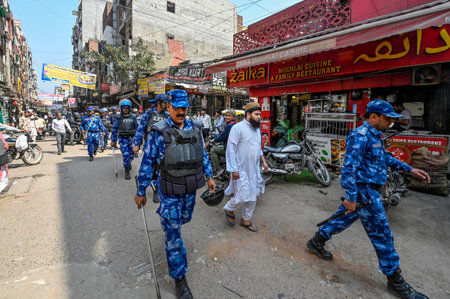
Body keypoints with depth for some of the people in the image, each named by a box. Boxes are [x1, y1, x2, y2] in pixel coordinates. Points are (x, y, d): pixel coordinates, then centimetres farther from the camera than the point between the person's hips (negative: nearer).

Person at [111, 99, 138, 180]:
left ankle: (128, 162, 40)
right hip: (123, 139, -1)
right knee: (125, 154, -10)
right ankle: (127, 171, 5)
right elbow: (114, 130, 6)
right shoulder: (118, 118, 2)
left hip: (132, 138, 2)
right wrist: (113, 141, 4)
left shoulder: (133, 117, 6)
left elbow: (137, 128, 12)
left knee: (132, 154, 4)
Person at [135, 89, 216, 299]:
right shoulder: (159, 132, -14)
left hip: (191, 189, 5)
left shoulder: (195, 128, 1)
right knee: (174, 234, 4)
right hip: (170, 192, -4)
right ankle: (179, 278, 22)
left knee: (184, 219, 26)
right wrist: (140, 192, -5)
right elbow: (147, 163, -9)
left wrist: (209, 176, 12)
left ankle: (167, 224, 62)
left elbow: (203, 154, 12)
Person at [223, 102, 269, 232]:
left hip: (254, 169, 8)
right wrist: (234, 169, -20)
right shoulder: (238, 128, -14)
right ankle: (229, 209, 25)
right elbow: (231, 149, -17)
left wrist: (263, 161, 15)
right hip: (241, 170, -8)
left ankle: (246, 220, 32)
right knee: (242, 196, -7)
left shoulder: (257, 129, 13)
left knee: (252, 197, 13)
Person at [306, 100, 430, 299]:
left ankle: (317, 242, 35)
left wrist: (410, 169, 22)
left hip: (368, 191, 10)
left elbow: (385, 158, 27)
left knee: (345, 219, 20)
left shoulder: (375, 135, 13)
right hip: (364, 192, -10)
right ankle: (395, 281, 22)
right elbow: (349, 168, -26)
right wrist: (351, 197, -27)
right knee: (382, 235, 3)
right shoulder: (360, 136, -20)